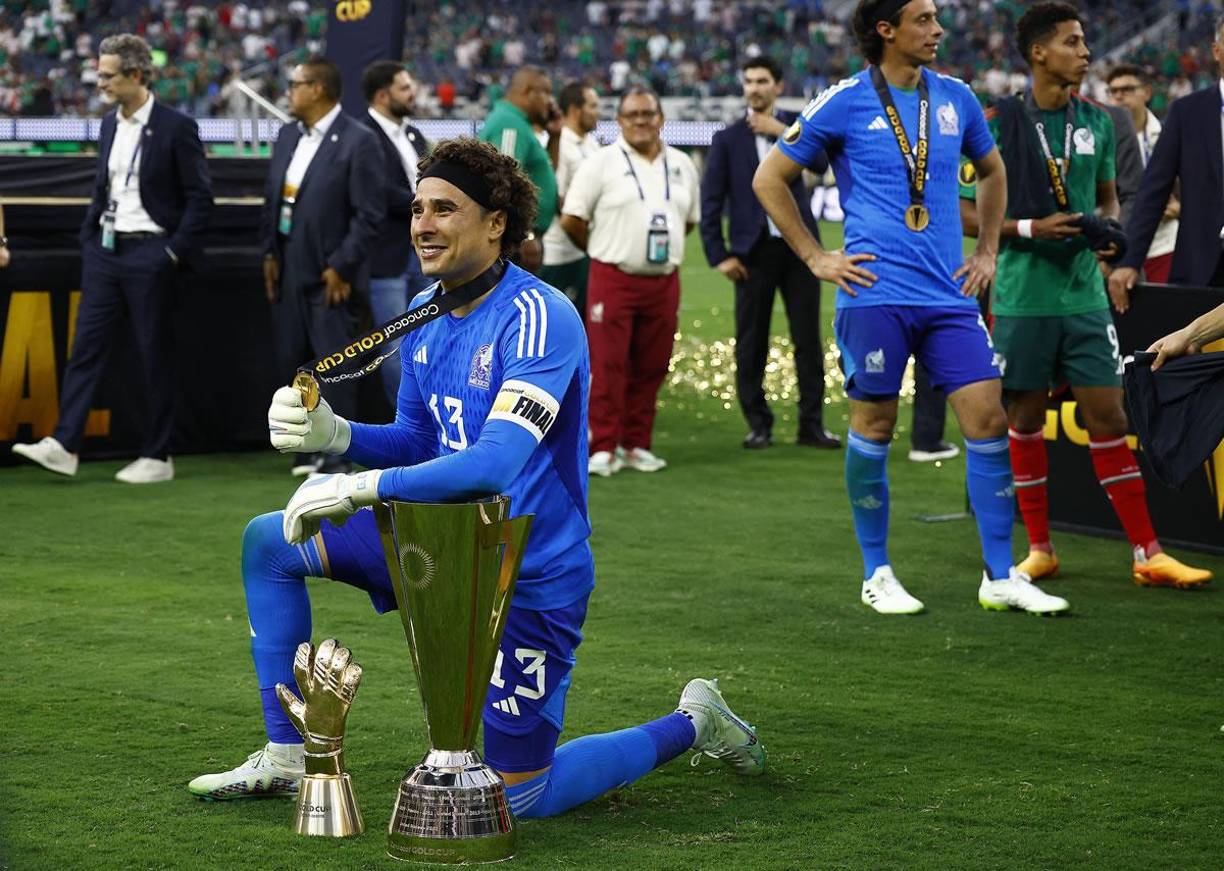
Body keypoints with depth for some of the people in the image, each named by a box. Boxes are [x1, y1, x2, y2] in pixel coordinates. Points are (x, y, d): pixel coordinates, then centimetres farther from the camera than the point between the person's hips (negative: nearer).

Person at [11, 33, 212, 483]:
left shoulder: (176, 126, -10)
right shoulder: (109, 125, 11)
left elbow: (200, 196, -8)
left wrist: (176, 252, -12)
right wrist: (88, 237, 11)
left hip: (149, 255, -6)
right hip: (105, 251, 6)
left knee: (155, 356, 1)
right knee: (86, 345, 0)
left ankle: (157, 457, 8)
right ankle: (64, 445, -3)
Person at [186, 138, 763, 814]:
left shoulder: (539, 319, -24)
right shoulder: (425, 313, 4)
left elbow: (496, 462, -34)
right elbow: (417, 443, 11)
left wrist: (363, 488, -33)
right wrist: (334, 434, -9)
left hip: (526, 576, -8)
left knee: (521, 798, -3)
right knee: (267, 542, 6)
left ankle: (689, 724, 21)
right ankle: (285, 758, 14)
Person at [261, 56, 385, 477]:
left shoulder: (357, 141, -12)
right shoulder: (288, 136, 11)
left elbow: (370, 214, -13)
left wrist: (341, 267, -14)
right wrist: (270, 253, 8)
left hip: (331, 277, -7)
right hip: (289, 271, 7)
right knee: (294, 361, 11)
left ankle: (337, 457, 2)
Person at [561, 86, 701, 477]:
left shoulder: (682, 165, 11)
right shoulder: (602, 163, -3)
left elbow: (689, 219, 23)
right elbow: (571, 219, -1)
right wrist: (605, 253, 8)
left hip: (663, 281, 4)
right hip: (613, 280, -4)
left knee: (650, 368, 6)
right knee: (607, 367, -7)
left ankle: (636, 445, 15)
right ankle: (604, 448, -3)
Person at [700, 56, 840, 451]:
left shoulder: (795, 124, 8)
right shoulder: (728, 139, 3)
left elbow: (822, 164, -9)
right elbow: (711, 201, 1)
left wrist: (783, 132, -15)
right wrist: (719, 255, -6)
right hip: (754, 251, -1)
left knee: (808, 338, 2)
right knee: (751, 344, 1)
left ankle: (812, 424, 8)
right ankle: (758, 425, 10)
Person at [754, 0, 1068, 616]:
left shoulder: (955, 98, 11)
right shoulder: (844, 103, -2)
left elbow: (992, 171, 28)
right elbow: (769, 179, 3)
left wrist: (987, 251, 18)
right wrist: (816, 258, 0)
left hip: (949, 294, 4)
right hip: (876, 293, -4)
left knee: (987, 419, -3)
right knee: (873, 428, 2)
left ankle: (1000, 577, 4)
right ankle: (876, 575, 15)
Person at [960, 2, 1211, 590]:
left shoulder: (1096, 122, 8)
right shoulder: (1000, 122, -6)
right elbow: (968, 212, -4)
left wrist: (1109, 228, -1)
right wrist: (1030, 228, -17)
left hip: (1084, 294, 3)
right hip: (1022, 295, -3)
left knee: (1108, 416, 0)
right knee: (1026, 419, 6)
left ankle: (1148, 554, 1)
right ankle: (1039, 548, 18)